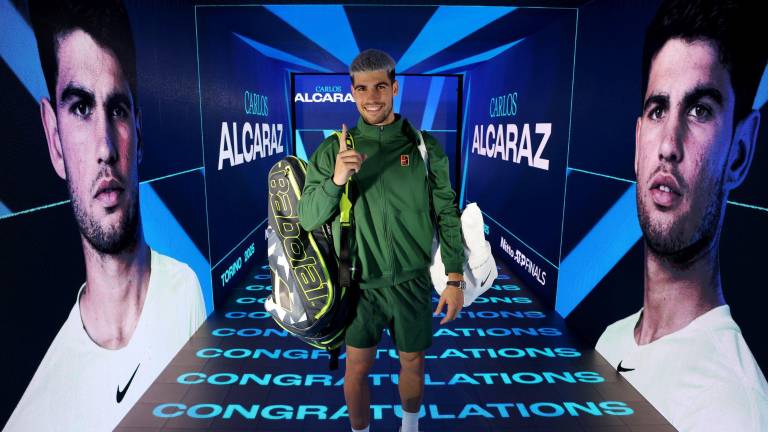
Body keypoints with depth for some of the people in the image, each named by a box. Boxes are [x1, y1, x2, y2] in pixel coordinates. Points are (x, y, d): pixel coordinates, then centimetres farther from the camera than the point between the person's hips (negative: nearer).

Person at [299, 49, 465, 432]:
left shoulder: (424, 146, -6)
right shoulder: (333, 149, -6)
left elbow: (446, 214, -2)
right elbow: (308, 218, -9)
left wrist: (455, 280, -3)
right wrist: (335, 180, -27)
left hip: (412, 282, 1)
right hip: (359, 282, 0)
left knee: (412, 362, 19)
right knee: (358, 367, 12)